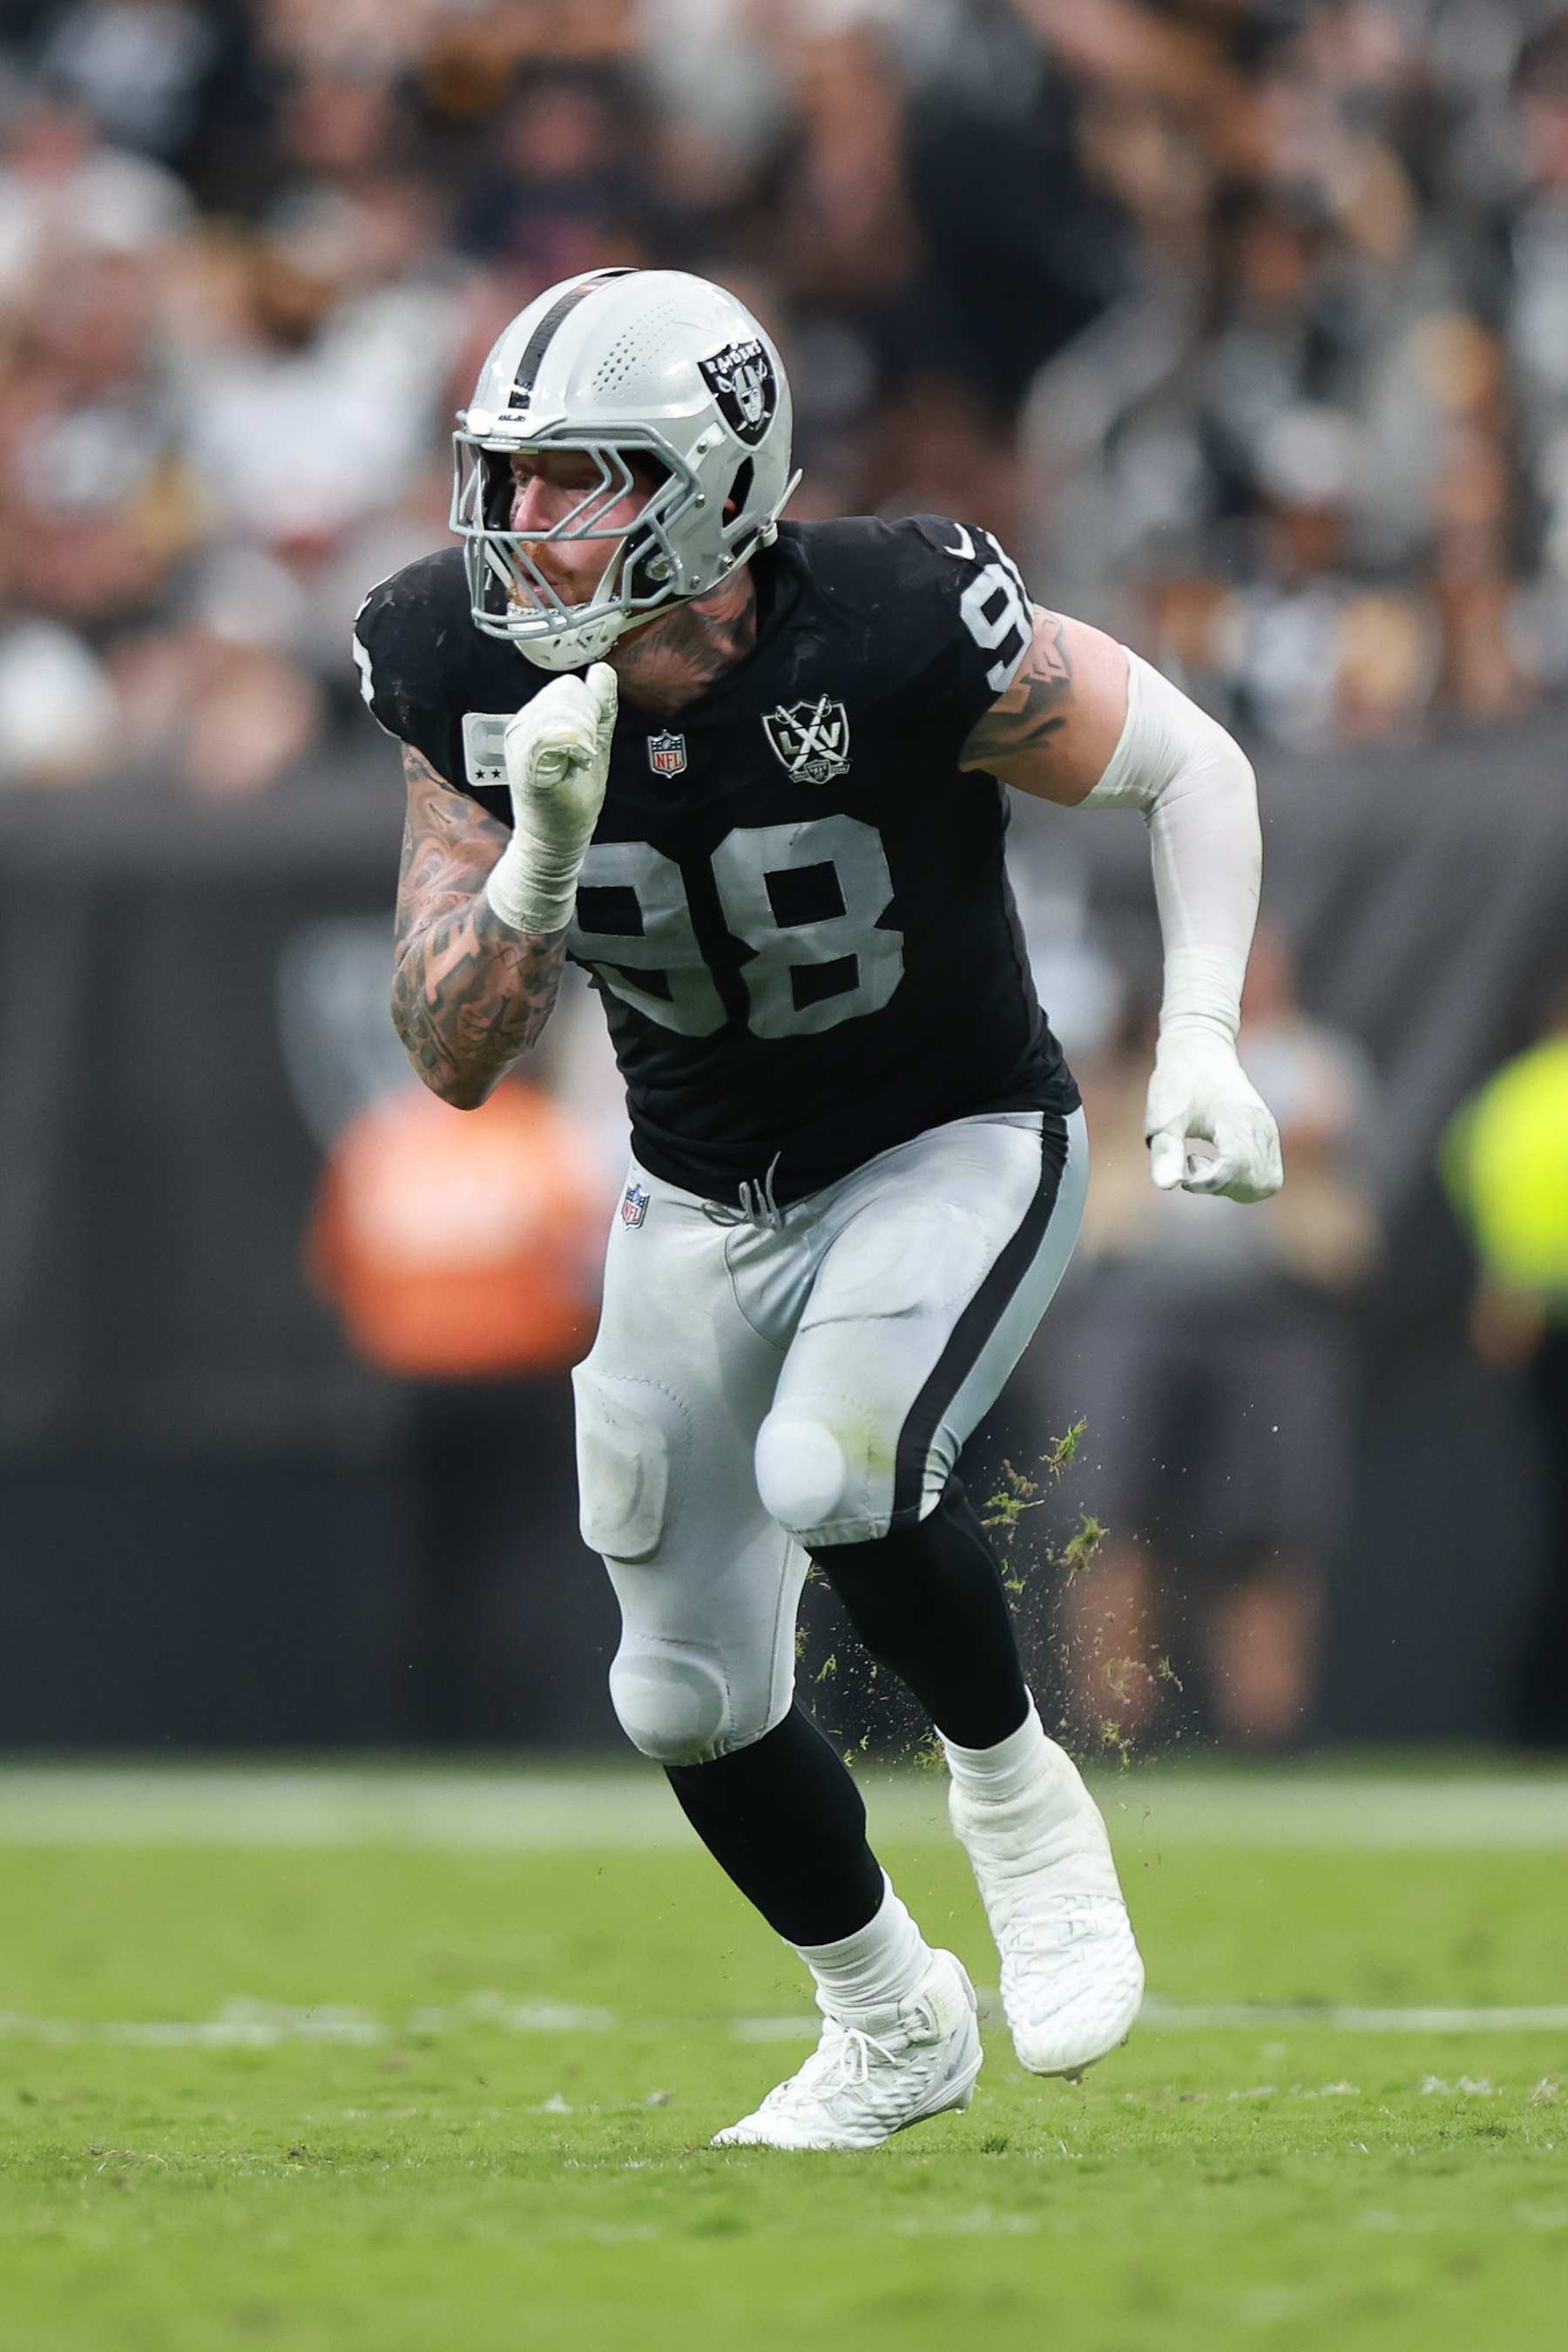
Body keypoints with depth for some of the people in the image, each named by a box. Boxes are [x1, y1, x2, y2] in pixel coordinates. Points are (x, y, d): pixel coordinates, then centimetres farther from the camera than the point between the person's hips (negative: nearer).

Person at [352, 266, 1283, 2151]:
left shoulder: (895, 639, -27)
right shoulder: (481, 686, -15)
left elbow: (1190, 767, -12)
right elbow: (455, 1060, -14)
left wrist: (1200, 1037, -24)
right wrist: (543, 855, -31)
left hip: (952, 1151, -5)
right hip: (700, 1200, 5)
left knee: (836, 1474, -33)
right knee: (692, 1695, 9)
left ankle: (1011, 1789, -3)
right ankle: (893, 2030, 35)